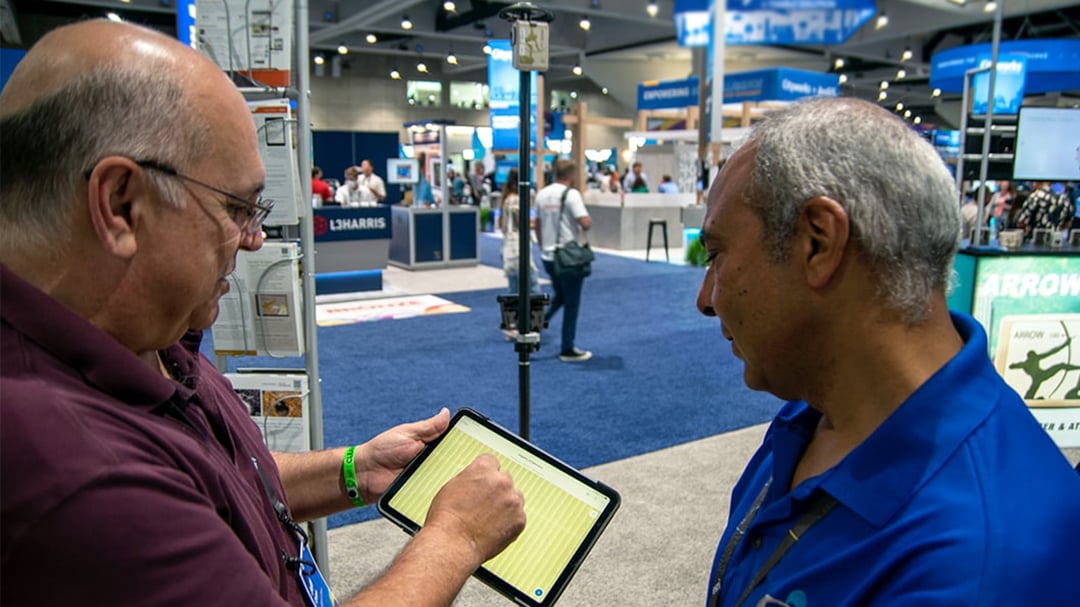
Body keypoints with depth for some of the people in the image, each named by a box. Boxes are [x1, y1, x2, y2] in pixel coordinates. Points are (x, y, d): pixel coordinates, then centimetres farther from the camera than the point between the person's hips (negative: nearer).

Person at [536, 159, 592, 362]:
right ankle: (568, 350, 11)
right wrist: (588, 216, -1)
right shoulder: (571, 194, -14)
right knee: (571, 304, 5)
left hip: (548, 257, 7)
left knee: (559, 298, 24)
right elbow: (585, 224, -23)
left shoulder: (542, 194, 8)